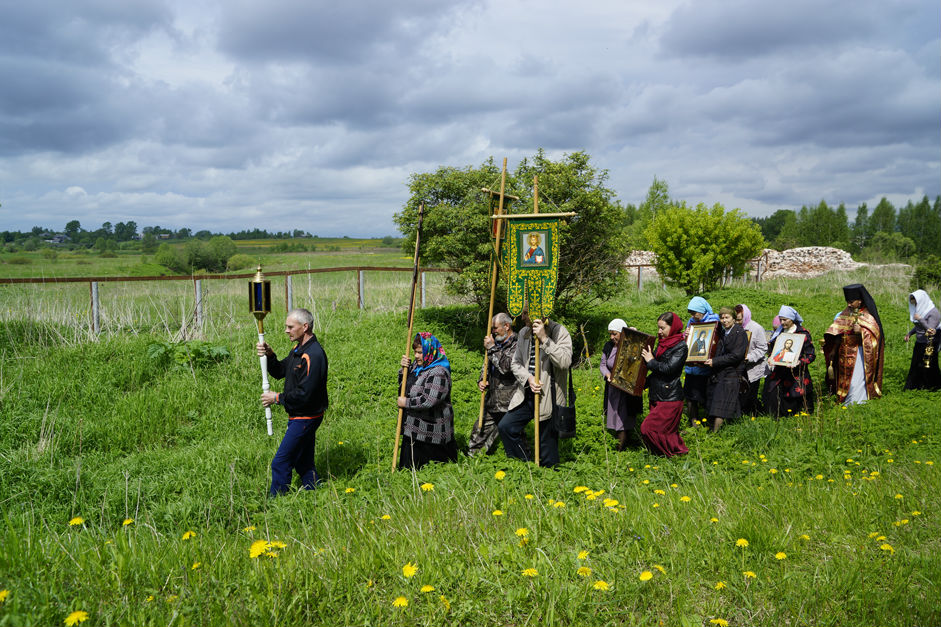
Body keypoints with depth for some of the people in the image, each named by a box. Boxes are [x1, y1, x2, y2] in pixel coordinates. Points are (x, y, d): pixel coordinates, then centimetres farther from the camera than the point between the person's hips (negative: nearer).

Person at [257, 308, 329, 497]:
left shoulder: (313, 355, -23)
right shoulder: (299, 349, 10)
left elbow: (304, 394, -25)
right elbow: (280, 372, 16)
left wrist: (278, 398, -13)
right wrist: (269, 355, -2)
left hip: (305, 418, -10)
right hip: (298, 417, 10)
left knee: (280, 463, -5)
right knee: (303, 462, 17)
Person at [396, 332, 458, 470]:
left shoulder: (438, 373, -22)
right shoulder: (417, 364, 8)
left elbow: (430, 400, -30)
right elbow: (404, 384, 19)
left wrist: (406, 403, -18)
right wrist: (404, 369, -2)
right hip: (414, 427, 9)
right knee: (408, 465, 16)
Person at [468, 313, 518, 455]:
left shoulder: (517, 345, -12)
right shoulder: (498, 343, 16)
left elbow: (506, 366, -24)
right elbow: (486, 366, 26)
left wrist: (492, 348, -16)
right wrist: (481, 380, 7)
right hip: (492, 403, 8)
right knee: (479, 430, 14)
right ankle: (471, 458, 26)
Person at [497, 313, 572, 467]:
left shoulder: (559, 332, -9)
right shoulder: (524, 333, 9)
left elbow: (565, 361, -22)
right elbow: (516, 363, 10)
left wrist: (544, 338, -27)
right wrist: (528, 378, -10)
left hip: (549, 397, -6)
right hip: (526, 395, 6)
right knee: (505, 426, 1)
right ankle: (525, 463, 17)